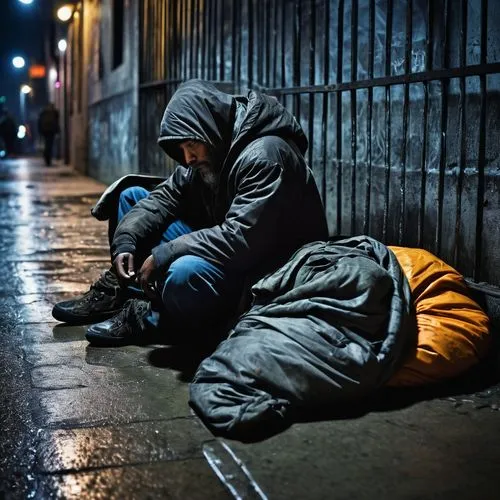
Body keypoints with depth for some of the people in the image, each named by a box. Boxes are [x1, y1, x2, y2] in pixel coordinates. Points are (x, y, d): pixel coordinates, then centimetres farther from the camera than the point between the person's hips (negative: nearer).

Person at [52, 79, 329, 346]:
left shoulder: (264, 156, -24)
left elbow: (241, 238, -32)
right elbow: (164, 197, 5)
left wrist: (162, 255, -26)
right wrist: (125, 242, -11)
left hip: (271, 272, -9)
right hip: (218, 251, 9)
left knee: (184, 272, -41)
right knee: (132, 197, 10)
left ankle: (147, 318, -9)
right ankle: (116, 292, -1)